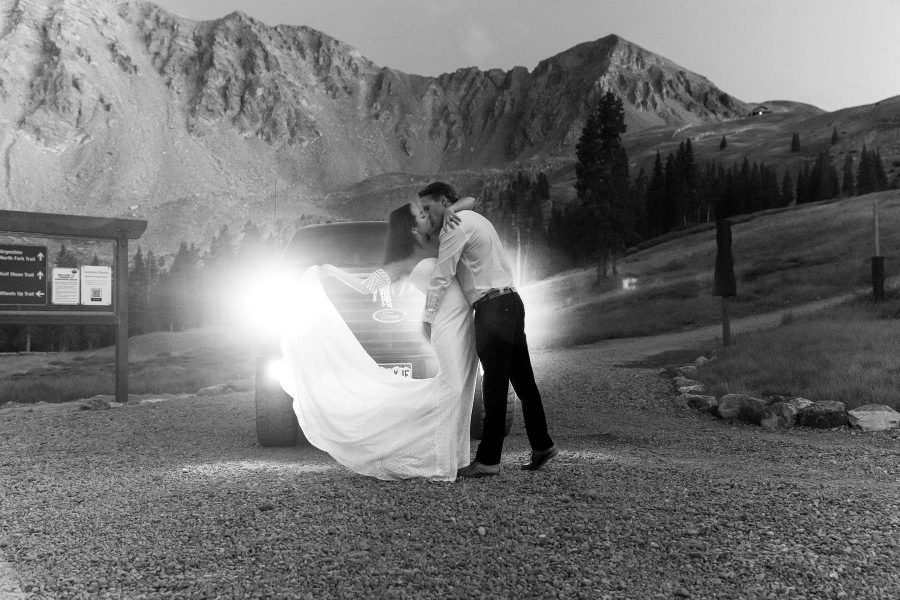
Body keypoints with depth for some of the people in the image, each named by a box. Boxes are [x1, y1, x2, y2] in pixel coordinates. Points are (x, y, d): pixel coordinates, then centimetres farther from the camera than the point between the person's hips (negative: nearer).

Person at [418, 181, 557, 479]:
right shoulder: (475, 218, 22)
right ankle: (542, 445, 21)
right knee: (522, 379, 13)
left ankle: (488, 460, -2)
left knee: (494, 384, -7)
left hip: (493, 308, -10)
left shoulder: (456, 226, -8)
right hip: (510, 301, 10)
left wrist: (428, 316, -3)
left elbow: (442, 276, -11)